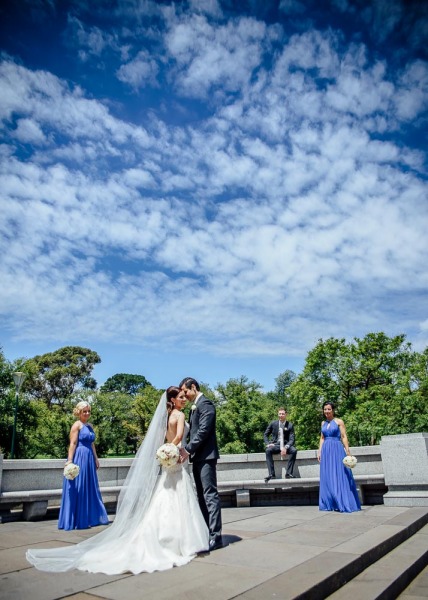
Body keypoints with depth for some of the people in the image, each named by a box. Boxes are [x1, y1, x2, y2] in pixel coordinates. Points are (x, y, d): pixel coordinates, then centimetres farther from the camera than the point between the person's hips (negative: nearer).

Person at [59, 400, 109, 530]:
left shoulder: (90, 426, 15)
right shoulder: (77, 425, -7)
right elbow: (72, 443, -14)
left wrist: (96, 458, 20)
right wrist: (69, 461, -21)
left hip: (89, 459, 8)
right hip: (79, 458, -8)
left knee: (90, 489, 14)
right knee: (77, 489, -1)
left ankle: (89, 518, 25)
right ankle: (76, 520, 8)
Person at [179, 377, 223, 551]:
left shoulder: (205, 403, -11)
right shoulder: (195, 406, 18)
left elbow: (203, 430, -19)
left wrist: (188, 449, -18)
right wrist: (188, 449, 5)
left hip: (206, 456, -10)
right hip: (198, 457, 10)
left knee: (210, 495, -8)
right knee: (202, 496, 12)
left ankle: (215, 536, -5)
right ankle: (206, 532, 18)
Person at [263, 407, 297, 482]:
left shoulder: (290, 425, 2)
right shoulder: (273, 424, 5)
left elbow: (291, 439, -4)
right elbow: (265, 435, 11)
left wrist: (285, 447, -22)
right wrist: (268, 444, -8)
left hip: (286, 445, 0)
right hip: (275, 445, 0)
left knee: (294, 450, -31)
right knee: (268, 450, -32)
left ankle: (288, 473, -25)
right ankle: (271, 474, -32)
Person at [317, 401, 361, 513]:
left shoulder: (339, 421, -1)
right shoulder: (323, 423, 13)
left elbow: (344, 437, -5)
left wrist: (348, 451, -11)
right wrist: (319, 451, 9)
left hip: (337, 450, -5)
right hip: (326, 451, 5)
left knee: (339, 476, -5)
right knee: (327, 477, 6)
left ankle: (343, 504, 1)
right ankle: (329, 503, 13)